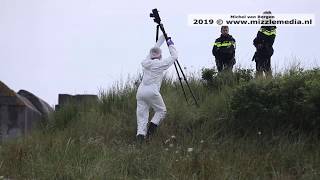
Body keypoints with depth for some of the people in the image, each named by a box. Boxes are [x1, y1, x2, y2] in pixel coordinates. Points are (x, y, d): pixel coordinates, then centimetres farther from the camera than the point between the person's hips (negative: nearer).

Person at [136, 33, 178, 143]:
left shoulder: (146, 62, 13)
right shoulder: (160, 64, -3)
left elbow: (155, 49, 29)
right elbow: (174, 56, 6)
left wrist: (163, 37, 38)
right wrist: (170, 45, 21)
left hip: (140, 91, 5)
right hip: (151, 92, -5)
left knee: (142, 114, 4)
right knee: (161, 110, 12)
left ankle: (140, 134, -11)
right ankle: (152, 127, -9)